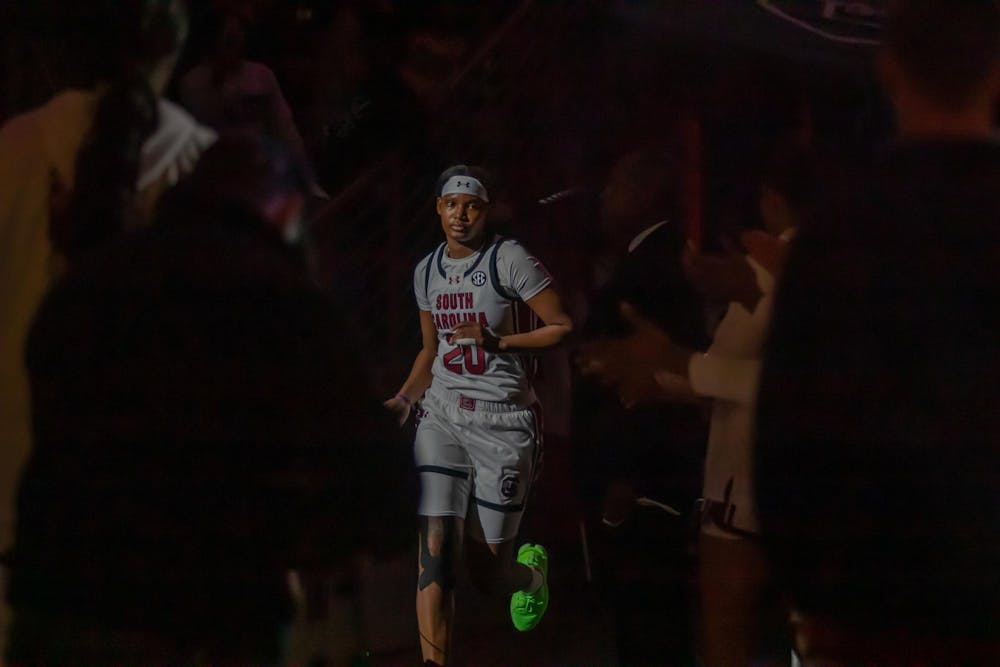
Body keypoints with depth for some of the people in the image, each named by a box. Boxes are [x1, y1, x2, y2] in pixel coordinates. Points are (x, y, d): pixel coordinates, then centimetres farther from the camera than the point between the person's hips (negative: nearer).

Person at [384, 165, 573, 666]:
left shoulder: (509, 259, -7)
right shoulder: (427, 271, 12)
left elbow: (563, 328, -7)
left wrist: (498, 341, -16)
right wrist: (405, 399, 9)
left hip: (502, 420, -4)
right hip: (442, 417, 4)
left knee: (488, 572, 2)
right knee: (435, 551, -13)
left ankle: (533, 570, 39)